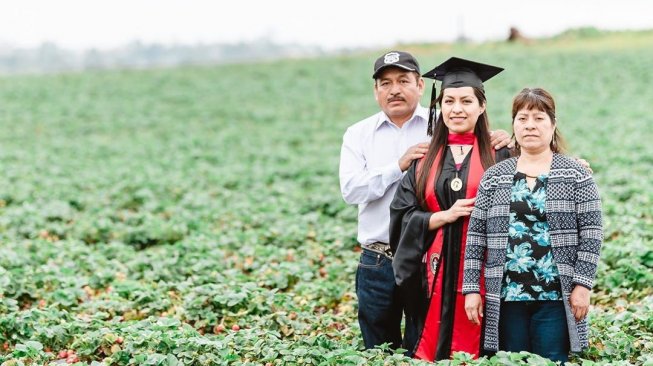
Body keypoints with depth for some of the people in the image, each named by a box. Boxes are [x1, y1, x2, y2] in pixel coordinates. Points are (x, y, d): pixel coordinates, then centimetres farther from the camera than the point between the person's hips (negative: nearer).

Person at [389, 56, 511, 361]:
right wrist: (446, 215, -9)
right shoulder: (424, 157, 10)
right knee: (430, 348, 4)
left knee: (476, 352, 0)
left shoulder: (499, 156, 2)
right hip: (436, 275, 3)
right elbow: (403, 216, 4)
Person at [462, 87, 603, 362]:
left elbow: (591, 233, -2)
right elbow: (476, 235, 6)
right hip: (506, 296, 2)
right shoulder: (494, 177, 8)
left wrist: (582, 284, -9)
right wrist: (471, 288, 0)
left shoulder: (575, 174, 3)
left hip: (556, 295, -2)